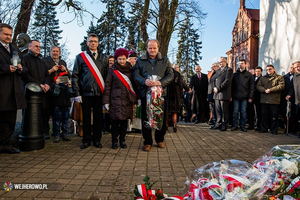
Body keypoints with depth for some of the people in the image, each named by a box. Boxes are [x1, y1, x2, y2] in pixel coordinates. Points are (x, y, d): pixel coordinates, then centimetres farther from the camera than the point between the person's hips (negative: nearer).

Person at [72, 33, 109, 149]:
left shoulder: (104, 58, 12)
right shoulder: (81, 57, 7)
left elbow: (107, 75, 8)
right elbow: (75, 76, 5)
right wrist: (77, 93, -2)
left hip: (99, 92, 1)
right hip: (86, 92, -1)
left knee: (98, 117, 6)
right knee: (86, 117, 6)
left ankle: (97, 140, 18)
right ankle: (86, 140, 19)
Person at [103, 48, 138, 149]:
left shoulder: (130, 70, 9)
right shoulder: (112, 70, 2)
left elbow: (134, 85, 12)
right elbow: (107, 86, 1)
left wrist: (135, 98, 5)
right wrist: (106, 101, -4)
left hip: (127, 100, 3)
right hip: (115, 100, -2)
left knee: (124, 120, 7)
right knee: (115, 121, 0)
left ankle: (122, 140, 20)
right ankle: (114, 141, 14)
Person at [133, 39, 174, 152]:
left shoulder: (165, 61, 12)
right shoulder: (140, 61, 11)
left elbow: (170, 75, 4)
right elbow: (136, 75, 2)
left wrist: (161, 82, -15)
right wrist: (144, 81, -19)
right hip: (145, 93, 0)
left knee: (161, 117, 5)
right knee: (146, 118, 1)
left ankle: (160, 139, 24)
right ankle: (147, 142, 13)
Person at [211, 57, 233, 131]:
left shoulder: (229, 70, -2)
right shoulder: (218, 71, 22)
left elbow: (227, 81, -13)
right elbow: (214, 80, 19)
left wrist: (218, 88, -14)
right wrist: (214, 87, -1)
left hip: (224, 94, -7)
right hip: (217, 94, 7)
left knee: (224, 111, -1)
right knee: (218, 110, 10)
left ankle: (224, 125, 7)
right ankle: (218, 124, 19)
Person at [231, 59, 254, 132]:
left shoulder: (249, 75, 6)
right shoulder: (235, 74, 10)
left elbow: (251, 87, 3)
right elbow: (232, 85, 9)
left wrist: (250, 97, -4)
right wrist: (231, 95, 0)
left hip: (244, 97, -1)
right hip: (236, 96, 1)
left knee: (243, 112, 3)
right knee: (235, 111, 3)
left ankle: (243, 126, 12)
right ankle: (235, 125, 11)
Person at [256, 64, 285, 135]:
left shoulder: (279, 77, 6)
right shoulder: (263, 78, 16)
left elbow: (281, 86, -7)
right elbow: (258, 86, 6)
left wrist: (271, 90, -13)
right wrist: (264, 90, -11)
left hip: (274, 100, -3)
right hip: (264, 100, 3)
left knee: (274, 116, 1)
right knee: (264, 115, 9)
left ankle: (274, 130, 12)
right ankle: (264, 128, 19)